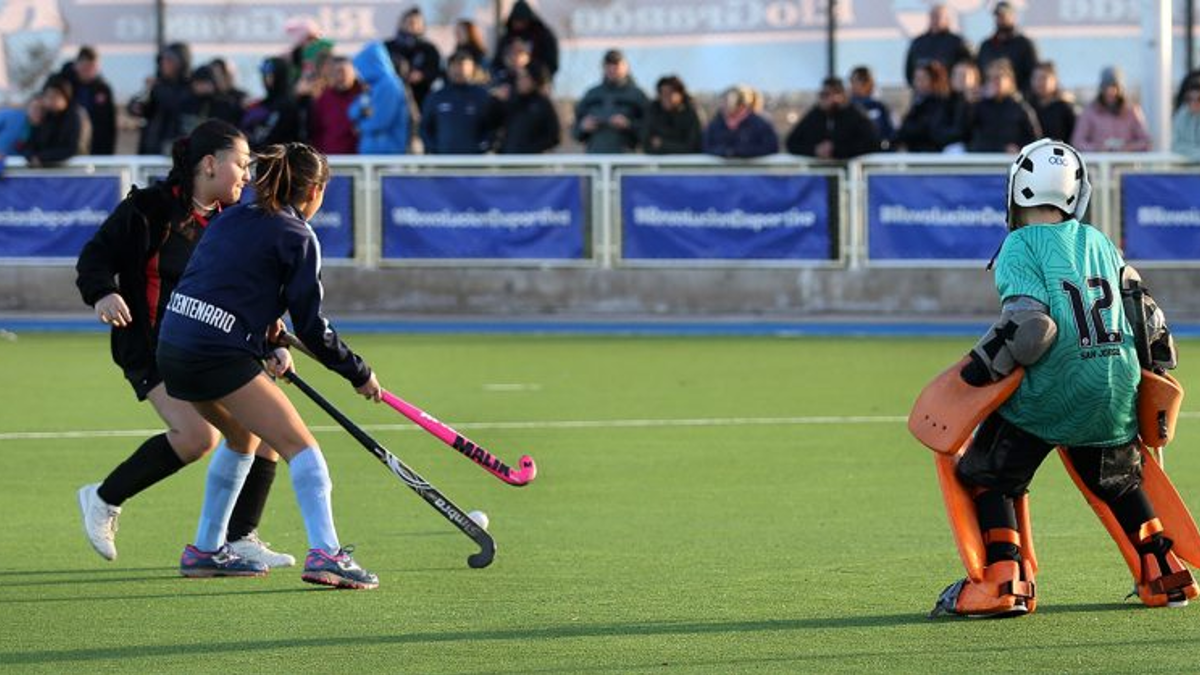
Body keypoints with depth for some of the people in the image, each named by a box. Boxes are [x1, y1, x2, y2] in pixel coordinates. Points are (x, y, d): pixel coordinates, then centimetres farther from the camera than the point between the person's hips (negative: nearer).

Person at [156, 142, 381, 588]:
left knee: (243, 435, 29)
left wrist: (268, 347, 24)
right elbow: (311, 328, -3)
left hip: (173, 348, 8)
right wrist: (359, 374, 7)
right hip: (219, 356, -8)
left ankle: (205, 551, 32)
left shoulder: (231, 220, 19)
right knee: (299, 445, -6)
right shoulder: (297, 237, -3)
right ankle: (325, 554, -22)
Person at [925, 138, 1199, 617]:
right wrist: (1153, 372, 29)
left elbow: (1029, 324, -18)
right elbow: (1147, 318, 16)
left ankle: (1003, 581, -5)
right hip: (1116, 396, 6)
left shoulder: (1020, 246, -5)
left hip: (1050, 394, -6)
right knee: (1119, 480, 28)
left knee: (986, 474, 9)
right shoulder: (1100, 243, 13)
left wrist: (977, 372, -10)